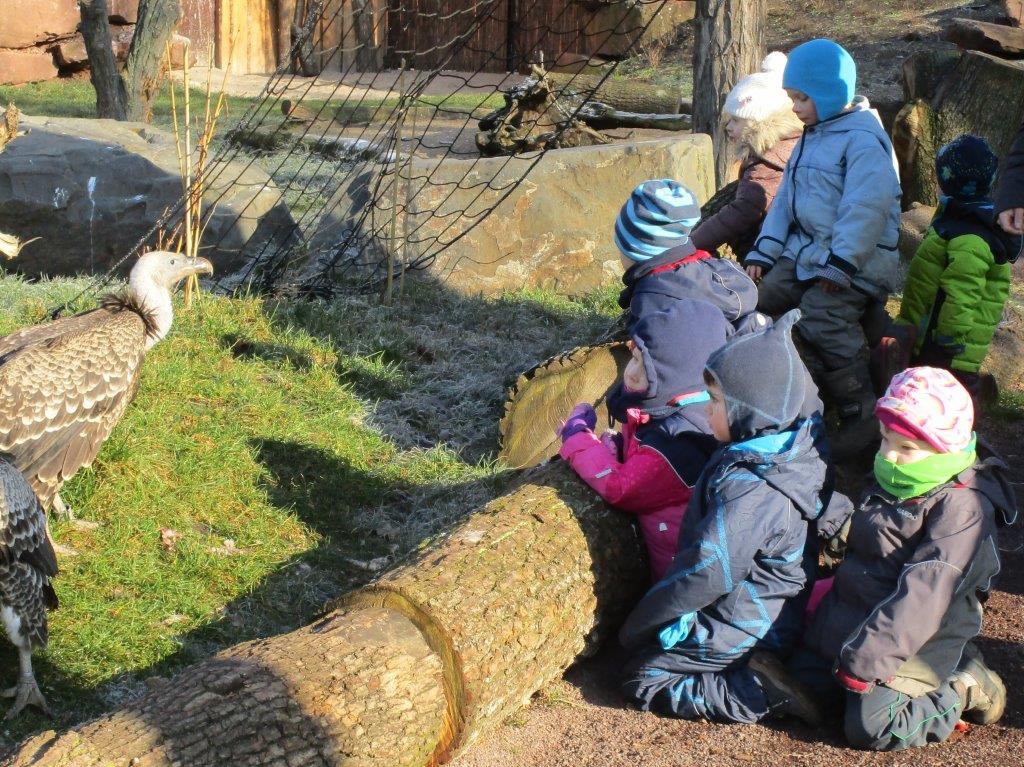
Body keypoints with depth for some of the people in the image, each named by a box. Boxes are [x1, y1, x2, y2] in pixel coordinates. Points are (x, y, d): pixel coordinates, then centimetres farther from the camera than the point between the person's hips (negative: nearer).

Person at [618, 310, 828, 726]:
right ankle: (762, 673, 7)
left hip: (741, 630, -9)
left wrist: (637, 626, -15)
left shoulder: (748, 491, -30)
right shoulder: (796, 454, -3)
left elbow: (705, 574, -28)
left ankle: (761, 695, -8)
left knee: (642, 683, 2)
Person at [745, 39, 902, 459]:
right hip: (805, 251, 10)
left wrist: (840, 263, -26)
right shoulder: (813, 138, 15)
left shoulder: (864, 140, -16)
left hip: (854, 261, -10)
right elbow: (786, 198, 17)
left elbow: (865, 208, -23)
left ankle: (861, 415, -10)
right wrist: (763, 251, 9)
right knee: (764, 304, 4)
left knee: (823, 323, -24)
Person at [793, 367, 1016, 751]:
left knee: (871, 727, -20)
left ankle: (963, 691, 5)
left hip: (910, 643, -9)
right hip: (850, 624, 9)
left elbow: (924, 593, -27)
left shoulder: (962, 506, -19)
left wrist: (866, 657, -30)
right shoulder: (892, 484, 8)